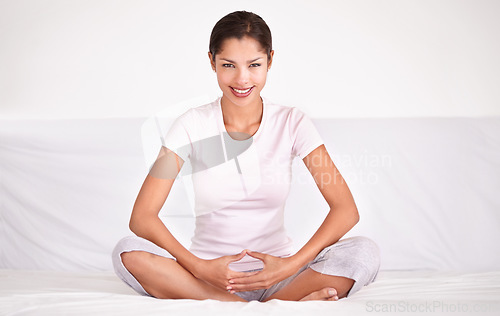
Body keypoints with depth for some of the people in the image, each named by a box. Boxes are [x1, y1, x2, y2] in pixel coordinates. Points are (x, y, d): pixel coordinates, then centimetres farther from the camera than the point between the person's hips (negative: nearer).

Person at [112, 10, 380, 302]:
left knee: (364, 253, -23)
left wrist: (292, 265, -22)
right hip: (208, 274, 1)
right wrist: (199, 268, -24)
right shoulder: (193, 125, -3)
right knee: (128, 252, -29)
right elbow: (142, 217, -9)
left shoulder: (292, 123, -2)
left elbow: (346, 209, -8)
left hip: (274, 272, 0)